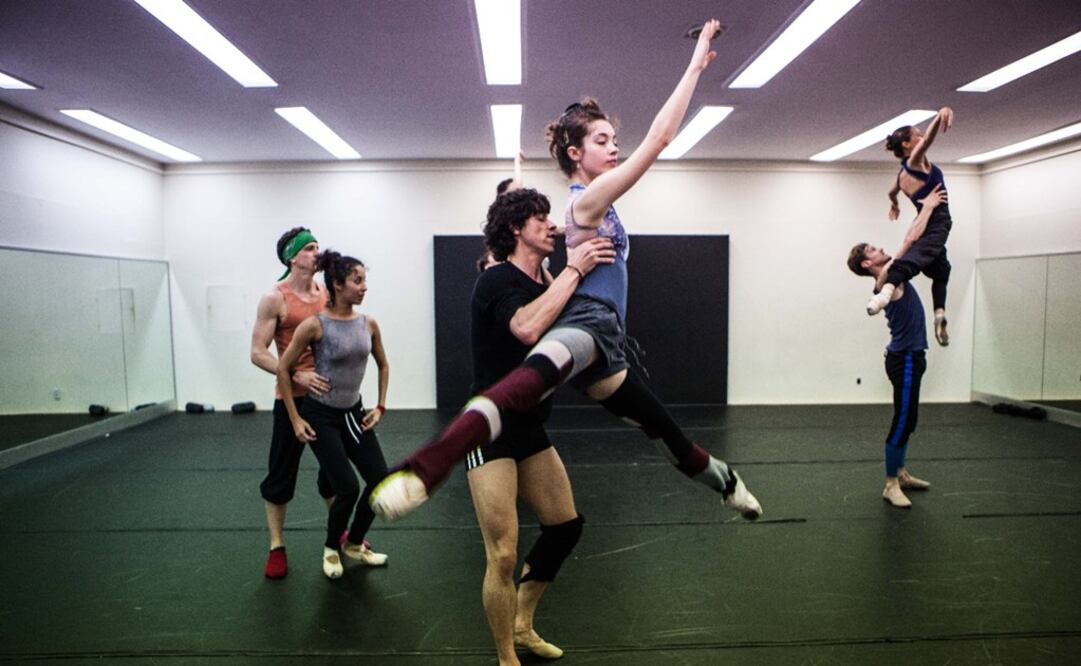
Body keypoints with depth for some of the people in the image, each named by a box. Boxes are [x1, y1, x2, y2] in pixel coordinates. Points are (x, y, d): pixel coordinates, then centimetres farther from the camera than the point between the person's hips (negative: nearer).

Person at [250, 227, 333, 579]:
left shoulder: (326, 292, 5)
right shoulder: (275, 299, -9)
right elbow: (258, 353, -11)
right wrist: (298, 376, -23)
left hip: (329, 394, 5)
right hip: (293, 397, -4)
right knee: (281, 473, 5)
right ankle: (276, 547, 20)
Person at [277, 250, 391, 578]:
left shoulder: (369, 324, -2)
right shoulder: (315, 325, -16)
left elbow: (383, 365, 14)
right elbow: (283, 369, -10)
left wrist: (380, 407, 8)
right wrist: (295, 420, -10)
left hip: (353, 413, 6)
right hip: (321, 415, -5)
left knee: (381, 481, 1)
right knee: (348, 488, -10)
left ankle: (354, 544, 27)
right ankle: (331, 549, 20)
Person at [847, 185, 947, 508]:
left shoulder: (892, 273, 11)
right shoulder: (887, 276, -15)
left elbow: (911, 240, 21)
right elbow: (912, 238, -15)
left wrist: (927, 207, 18)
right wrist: (928, 206, -3)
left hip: (909, 356, 10)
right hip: (904, 358, -10)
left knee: (908, 420, 17)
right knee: (902, 422, -6)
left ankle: (900, 473, 28)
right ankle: (891, 484, 1)